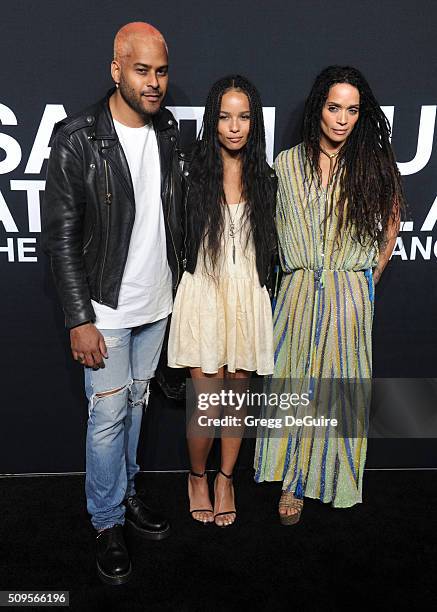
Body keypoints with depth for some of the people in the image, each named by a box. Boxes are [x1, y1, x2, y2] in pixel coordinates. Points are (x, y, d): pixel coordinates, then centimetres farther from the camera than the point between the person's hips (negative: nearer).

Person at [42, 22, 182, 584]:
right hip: (107, 308, -5)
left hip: (158, 303, 6)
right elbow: (62, 238, -14)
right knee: (109, 415, 4)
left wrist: (180, 282, 12)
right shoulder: (77, 140, -15)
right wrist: (80, 320, -16)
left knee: (136, 402, 19)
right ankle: (108, 523, 26)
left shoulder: (168, 131, 3)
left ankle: (126, 491, 40)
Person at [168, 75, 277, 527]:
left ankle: (225, 478, 32)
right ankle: (197, 476, 27)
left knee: (239, 389, 11)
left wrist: (262, 294, 13)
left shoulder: (263, 177, 7)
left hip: (248, 295, 3)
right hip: (203, 292, -3)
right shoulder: (192, 171, -2)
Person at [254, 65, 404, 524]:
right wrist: (298, 269, 8)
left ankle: (332, 477, 30)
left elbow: (389, 229, 11)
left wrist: (365, 280, 7)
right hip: (298, 292, 1)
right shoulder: (287, 164, 2)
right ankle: (293, 482, 26)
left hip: (350, 296, -1)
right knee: (292, 385, 7)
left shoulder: (374, 166, 0)